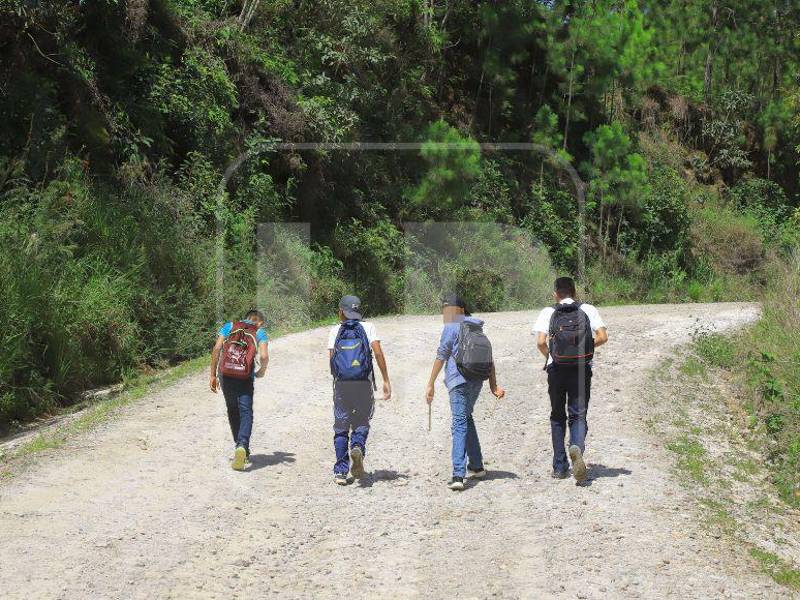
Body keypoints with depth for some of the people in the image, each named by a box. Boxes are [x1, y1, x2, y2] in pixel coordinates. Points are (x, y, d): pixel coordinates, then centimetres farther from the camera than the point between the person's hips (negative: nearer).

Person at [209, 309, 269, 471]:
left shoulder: (229, 326, 15)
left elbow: (216, 349, 3)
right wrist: (262, 371, 16)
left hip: (226, 373, 2)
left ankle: (241, 447, 22)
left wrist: (213, 375, 6)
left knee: (233, 411, 17)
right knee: (245, 412, -5)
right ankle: (243, 445, -29)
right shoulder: (260, 332, 11)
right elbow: (264, 356, -4)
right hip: (245, 376, -2)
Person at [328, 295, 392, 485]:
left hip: (341, 384, 1)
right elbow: (378, 353, -6)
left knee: (341, 428, 9)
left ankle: (340, 472, 5)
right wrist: (386, 381, -5)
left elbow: (331, 359, 2)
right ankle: (358, 448, -19)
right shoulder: (368, 327, 5)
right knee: (362, 423, 13)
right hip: (364, 384, -1)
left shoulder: (335, 330, 7)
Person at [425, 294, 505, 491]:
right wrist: (493, 384, 16)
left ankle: (458, 475, -23)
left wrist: (430, 384, -5)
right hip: (477, 380, 7)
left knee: (459, 425, -13)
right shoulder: (477, 327, 18)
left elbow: (441, 356, -7)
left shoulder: (452, 327, -4)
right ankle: (476, 466, 30)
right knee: (467, 418, 24)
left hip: (459, 380, -7)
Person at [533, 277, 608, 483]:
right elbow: (603, 337, -4)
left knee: (558, 417, 13)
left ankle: (560, 467, 14)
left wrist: (549, 355, 9)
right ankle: (577, 447, -28)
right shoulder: (588, 310, 3)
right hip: (581, 370, 0)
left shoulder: (548, 313, 0)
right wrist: (586, 348, 13)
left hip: (556, 370, 0)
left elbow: (541, 342, -11)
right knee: (578, 415, 5)